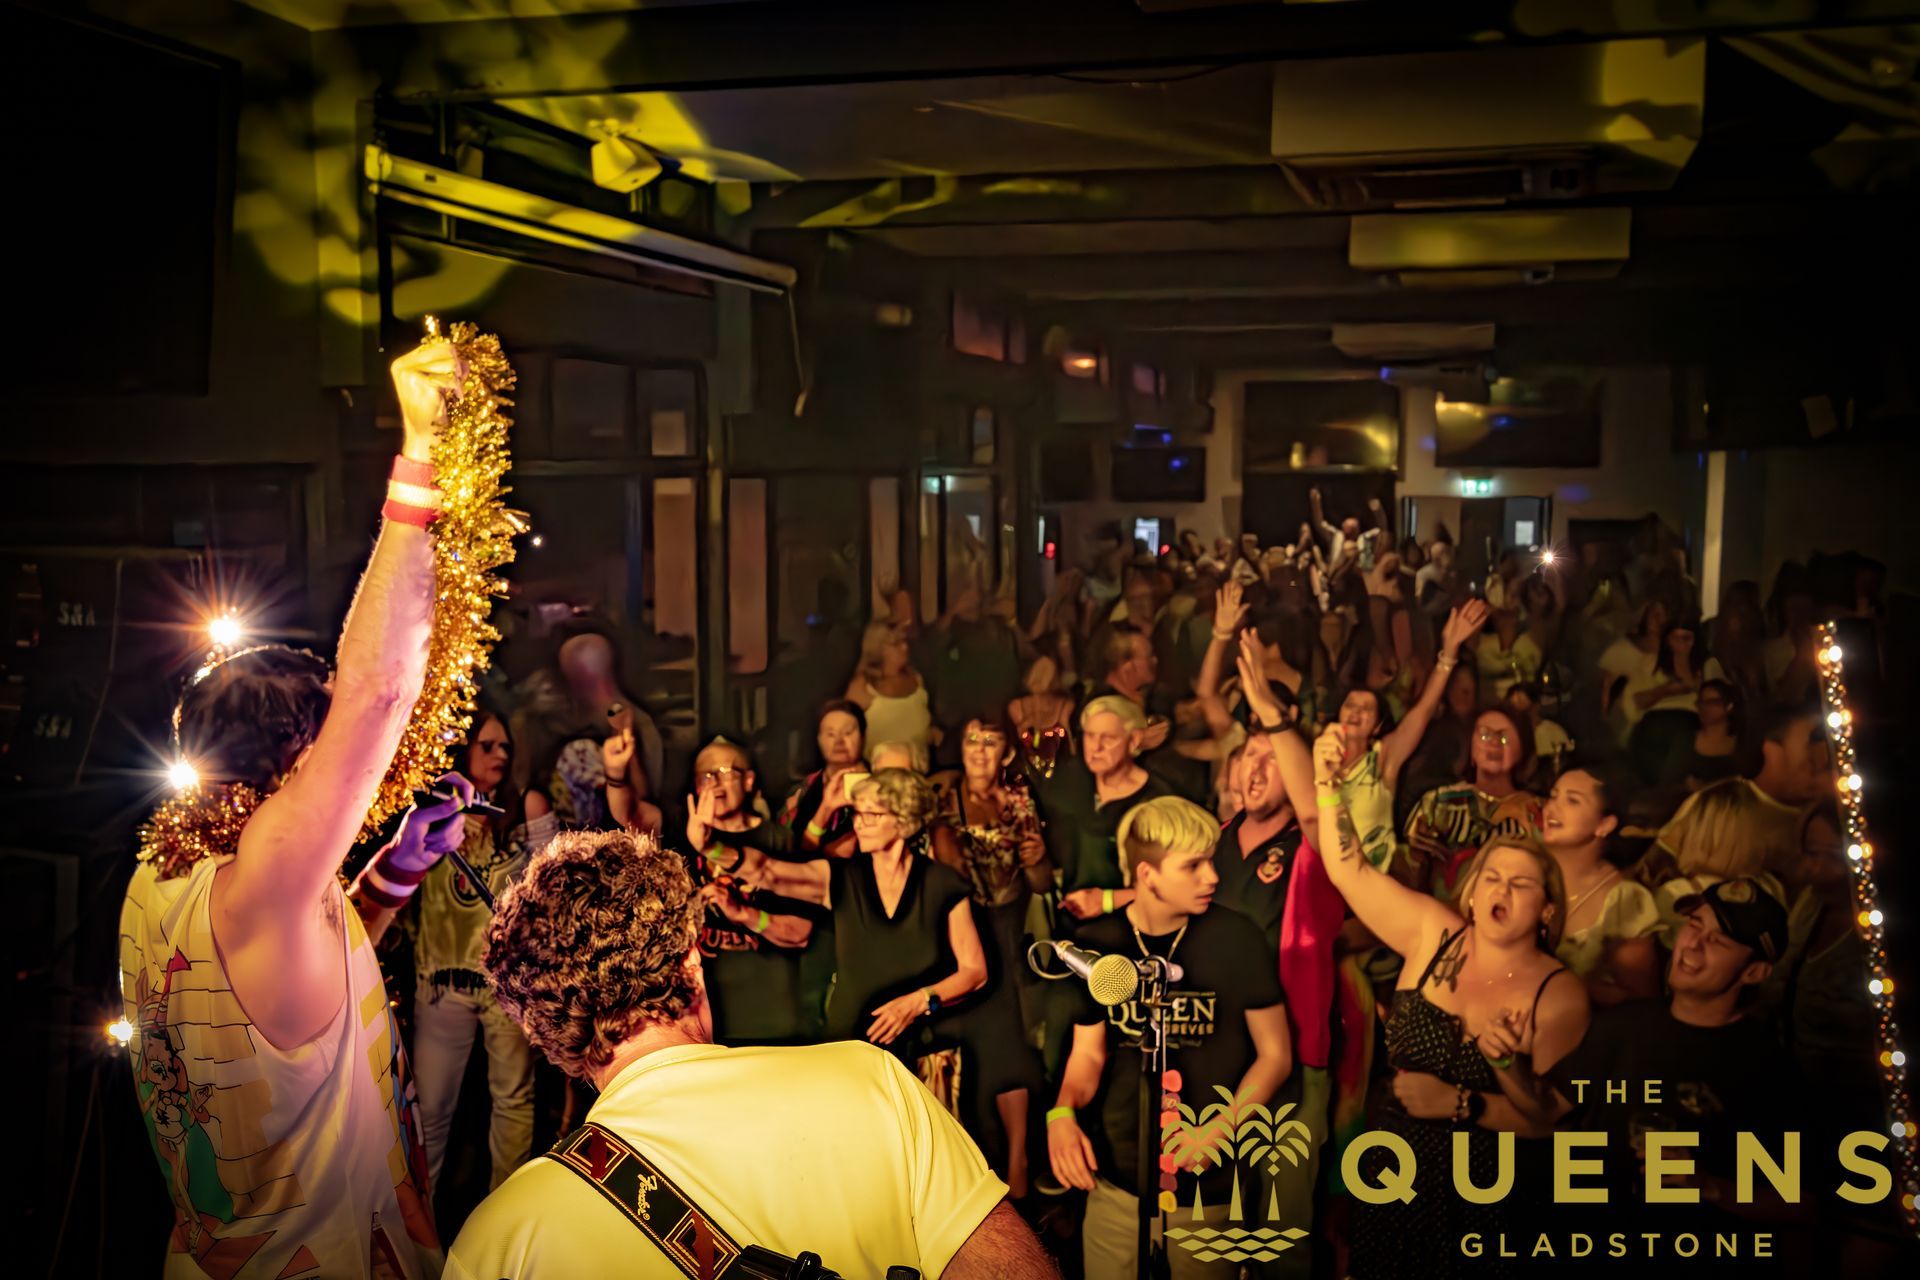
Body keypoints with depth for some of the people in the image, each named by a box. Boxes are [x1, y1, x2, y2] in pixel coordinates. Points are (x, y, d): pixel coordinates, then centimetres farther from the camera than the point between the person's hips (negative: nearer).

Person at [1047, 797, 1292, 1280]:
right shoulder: (1097, 945, -3)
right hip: (1117, 1181, 2)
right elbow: (1089, 1054, 6)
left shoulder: (1235, 938, -11)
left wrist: (1220, 1129, -18)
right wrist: (1063, 1113, -14)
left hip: (1209, 1189, -2)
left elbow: (1275, 1054, -4)